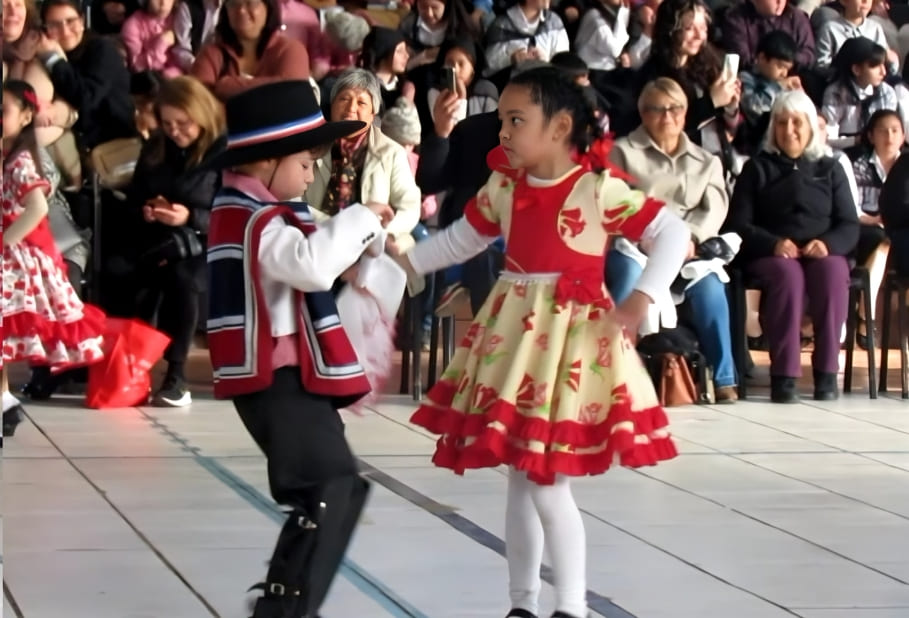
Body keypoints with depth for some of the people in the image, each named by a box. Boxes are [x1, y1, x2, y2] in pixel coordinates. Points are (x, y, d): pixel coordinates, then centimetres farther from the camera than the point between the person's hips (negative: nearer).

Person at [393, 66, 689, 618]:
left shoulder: (599, 190, -13)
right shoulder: (503, 187, 5)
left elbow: (673, 232, -11)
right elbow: (461, 240, 19)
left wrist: (639, 301, -19)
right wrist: (400, 260, 12)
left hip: (571, 339, -6)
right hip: (513, 334, 6)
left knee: (547, 484, -8)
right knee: (521, 481, 12)